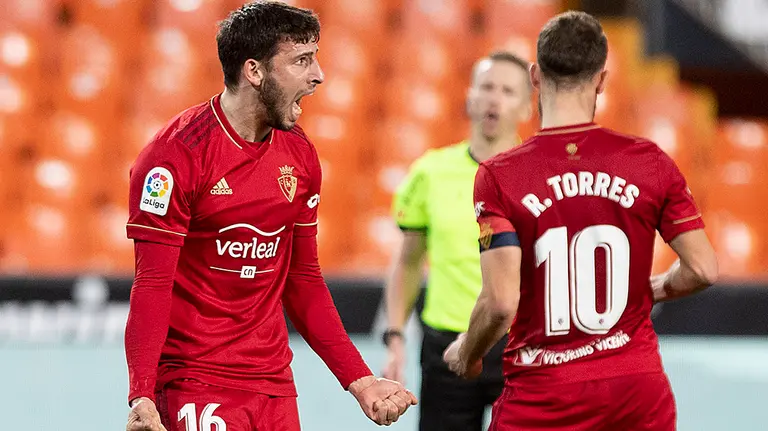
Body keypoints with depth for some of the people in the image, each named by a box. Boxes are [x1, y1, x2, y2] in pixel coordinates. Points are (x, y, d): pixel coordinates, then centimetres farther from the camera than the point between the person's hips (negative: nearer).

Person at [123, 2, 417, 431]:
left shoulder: (300, 155, 8)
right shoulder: (177, 154, -12)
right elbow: (152, 286, -14)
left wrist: (359, 380, 9)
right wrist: (141, 396, -25)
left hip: (274, 383, 6)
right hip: (193, 387, -6)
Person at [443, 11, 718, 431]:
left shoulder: (498, 176, -9)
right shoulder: (650, 161, -1)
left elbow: (501, 302, -15)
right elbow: (702, 269, 0)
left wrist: (465, 356, 5)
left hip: (540, 397, -2)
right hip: (638, 385, 2)